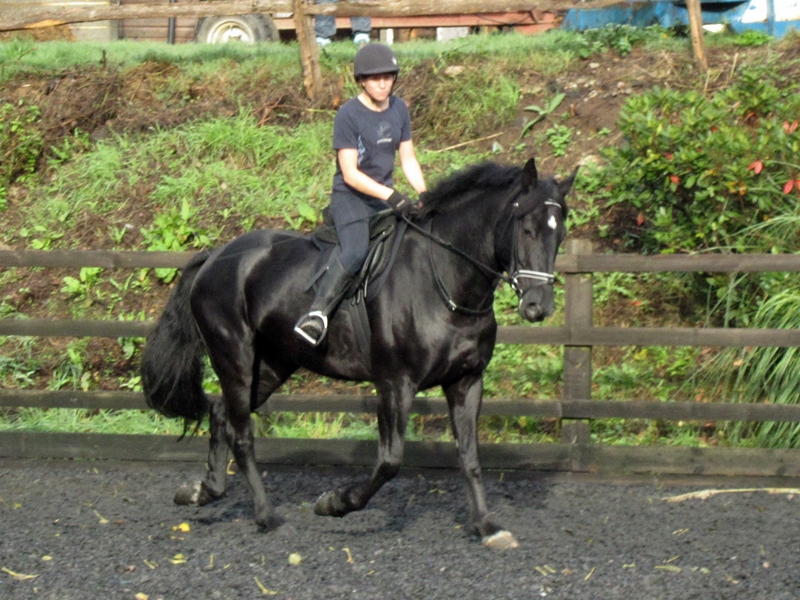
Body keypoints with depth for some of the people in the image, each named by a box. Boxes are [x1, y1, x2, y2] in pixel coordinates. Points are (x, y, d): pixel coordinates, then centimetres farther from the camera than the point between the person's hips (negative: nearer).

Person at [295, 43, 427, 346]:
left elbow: (408, 159, 12)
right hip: (350, 197, -7)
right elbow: (350, 173, -17)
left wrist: (425, 196, -4)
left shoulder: (399, 110, 7)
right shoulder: (349, 115, -13)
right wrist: (392, 196, -25)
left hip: (387, 195, 7)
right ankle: (317, 313, -34)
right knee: (355, 251, -32)